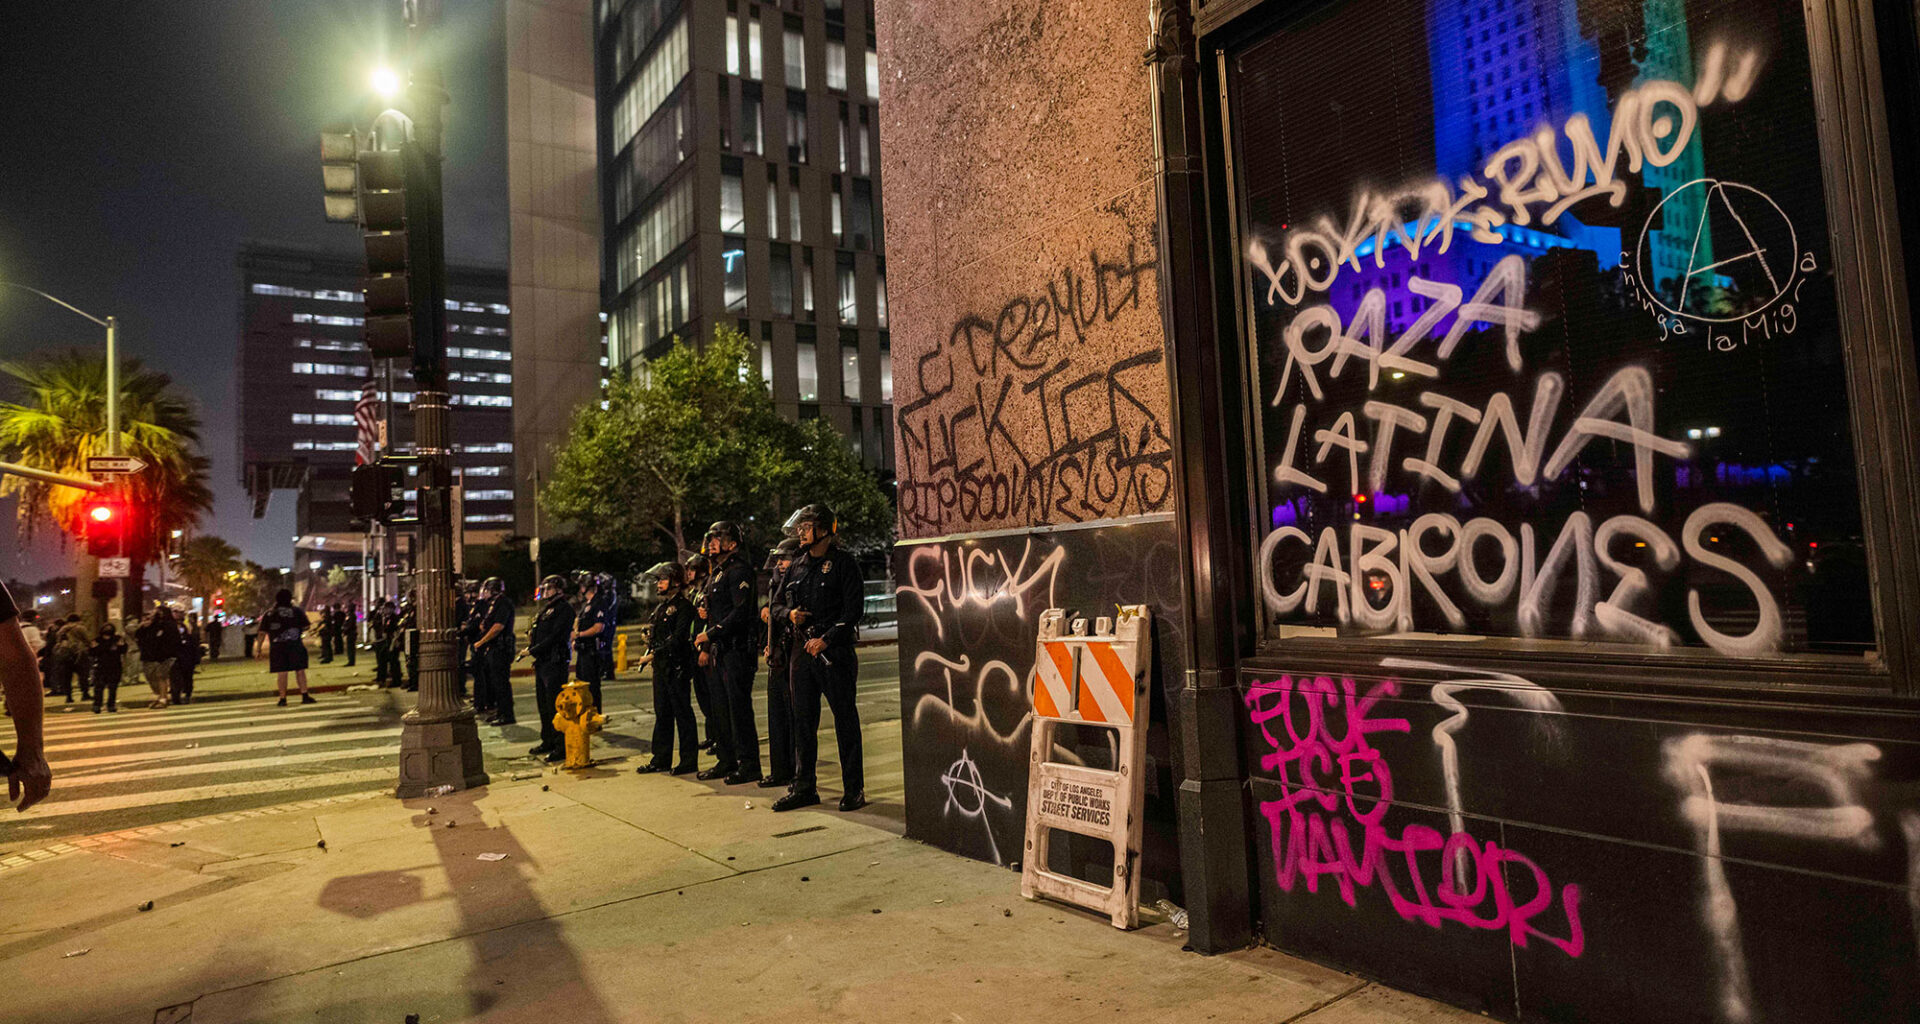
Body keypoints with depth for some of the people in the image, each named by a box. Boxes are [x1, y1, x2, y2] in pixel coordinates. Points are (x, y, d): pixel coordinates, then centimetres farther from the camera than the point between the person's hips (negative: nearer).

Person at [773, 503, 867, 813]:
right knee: (803, 720, 10)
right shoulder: (797, 566, 14)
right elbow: (785, 602, 24)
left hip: (835, 651, -6)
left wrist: (826, 639, -17)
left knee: (845, 720, 0)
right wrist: (790, 613, 0)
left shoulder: (843, 562, -6)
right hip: (804, 650, 7)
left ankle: (854, 790, 8)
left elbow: (854, 608, -11)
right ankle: (803, 788, 20)